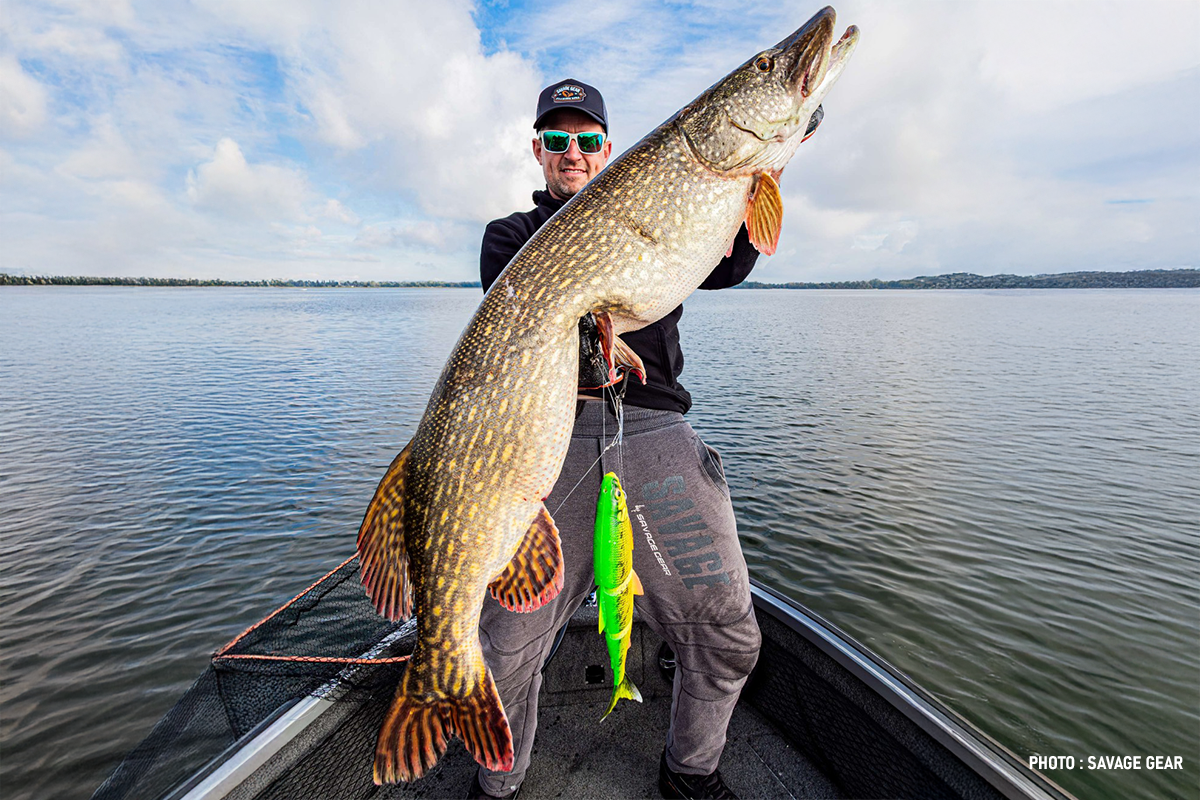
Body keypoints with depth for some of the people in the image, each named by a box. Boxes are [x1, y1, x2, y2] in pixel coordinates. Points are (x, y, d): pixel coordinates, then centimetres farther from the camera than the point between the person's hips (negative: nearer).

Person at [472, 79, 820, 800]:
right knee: (506, 649, -2)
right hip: (547, 435, -1)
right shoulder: (511, 234, 20)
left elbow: (723, 267, 6)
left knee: (727, 635, 2)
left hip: (654, 432, 2)